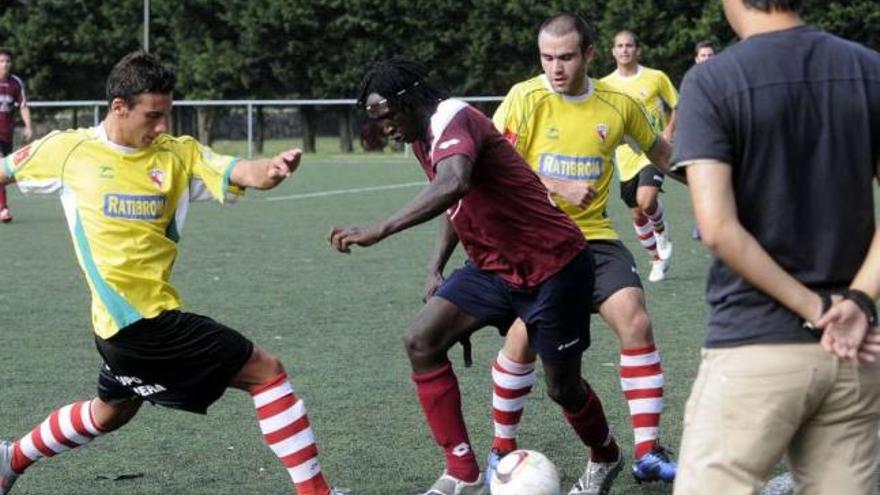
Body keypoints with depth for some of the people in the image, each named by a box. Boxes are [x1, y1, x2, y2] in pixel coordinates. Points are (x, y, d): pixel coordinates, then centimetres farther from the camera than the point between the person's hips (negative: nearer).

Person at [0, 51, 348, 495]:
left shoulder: (180, 154, 1)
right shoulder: (67, 150, -6)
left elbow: (242, 174, -15)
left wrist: (270, 169, -37)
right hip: (145, 321, -6)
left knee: (111, 412, 31)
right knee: (265, 371, -7)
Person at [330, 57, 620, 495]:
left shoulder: (454, 120, -23)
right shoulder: (424, 137, 6)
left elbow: (454, 184, -45)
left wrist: (379, 231, -50)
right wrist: (437, 268, 9)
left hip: (553, 266, -9)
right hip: (494, 266, 9)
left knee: (562, 387, 5)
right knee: (421, 340, -11)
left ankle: (605, 458, 38)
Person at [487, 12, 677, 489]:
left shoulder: (618, 103, 0)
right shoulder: (525, 98, -9)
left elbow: (659, 151, 19)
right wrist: (559, 188, -21)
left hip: (594, 237, 2)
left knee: (636, 323, -14)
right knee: (524, 339, -10)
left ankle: (648, 452, -7)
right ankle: (502, 448, 14)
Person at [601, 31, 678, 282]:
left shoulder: (656, 78, -2)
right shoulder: (605, 85, 3)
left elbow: (677, 107, 7)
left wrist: (669, 132, -7)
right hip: (627, 156, 4)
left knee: (646, 200, -26)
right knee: (637, 214, 8)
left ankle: (662, 232, 6)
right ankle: (657, 260, 27)